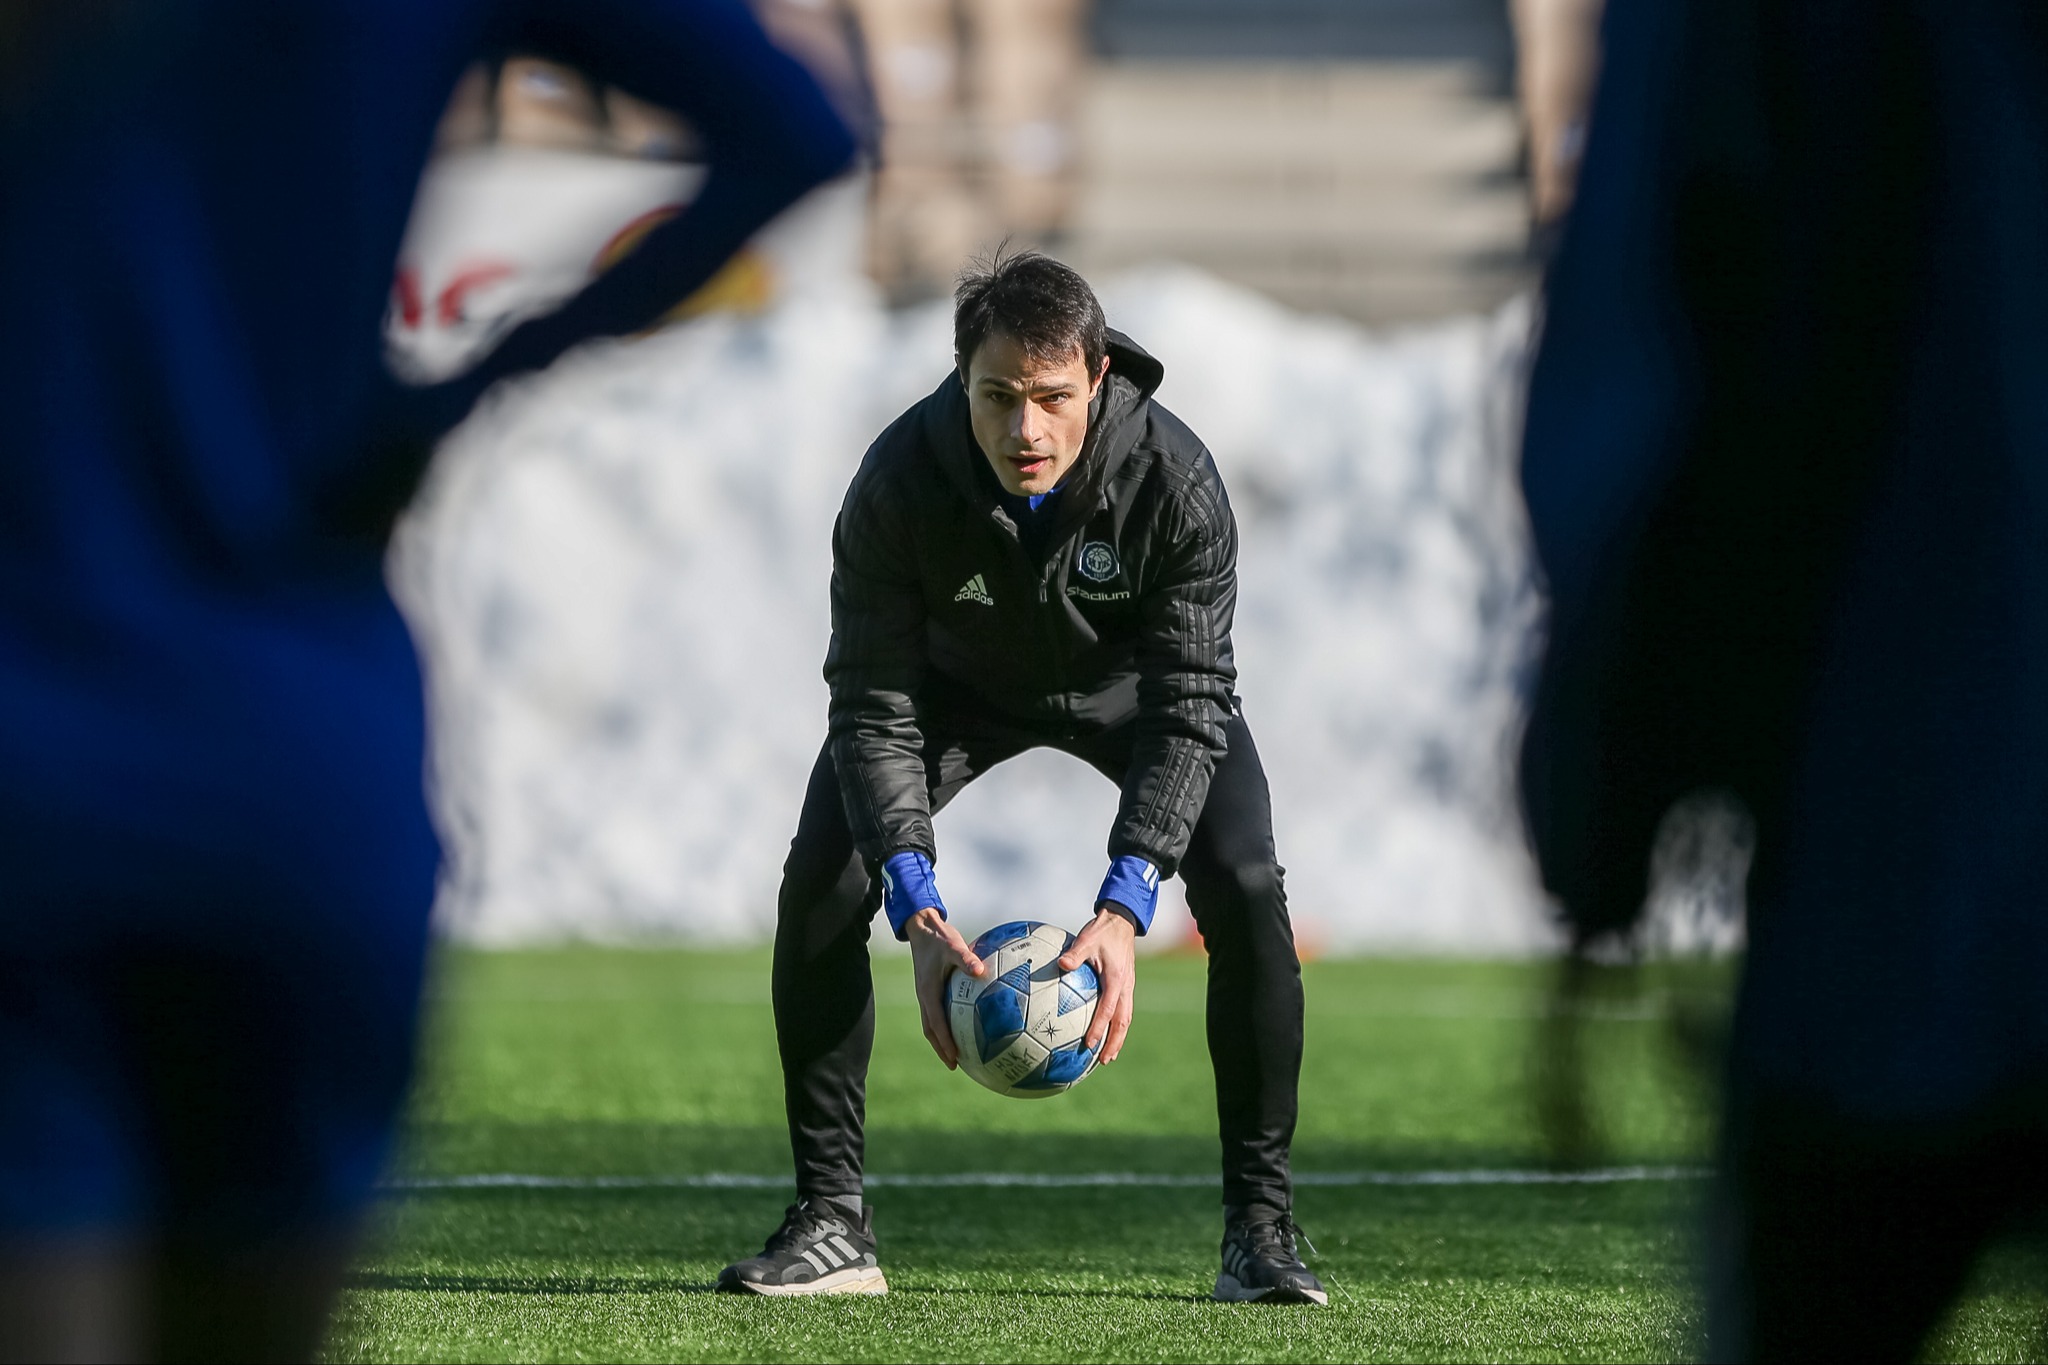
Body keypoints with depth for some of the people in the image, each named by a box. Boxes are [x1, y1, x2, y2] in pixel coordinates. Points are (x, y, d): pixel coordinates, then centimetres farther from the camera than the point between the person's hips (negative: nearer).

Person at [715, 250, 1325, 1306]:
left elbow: (1190, 703, -33)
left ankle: (1260, 1228, -7)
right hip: (957, 680, 1)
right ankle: (830, 1223, -6)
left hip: (1129, 676, -1)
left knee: (1246, 893, -20)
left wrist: (1124, 908, -44)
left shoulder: (1174, 480, -36)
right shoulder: (899, 482, -35)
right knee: (818, 891, -17)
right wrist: (917, 913, -41)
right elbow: (874, 705, -29)